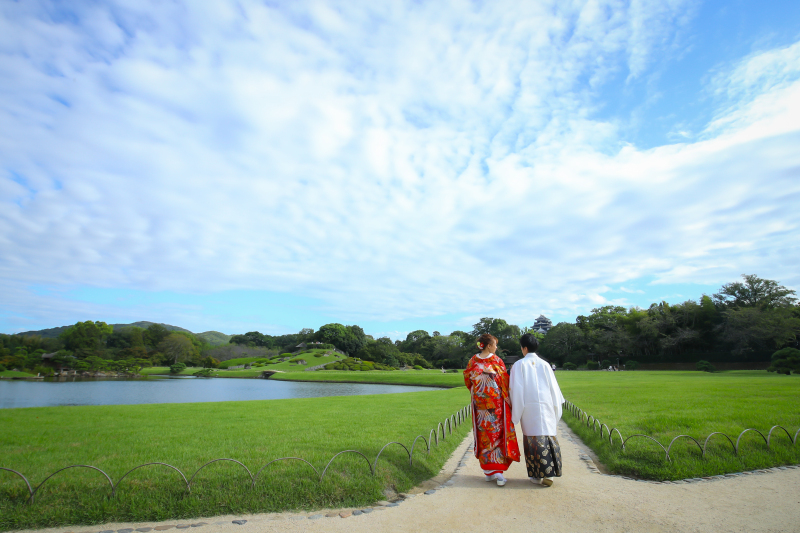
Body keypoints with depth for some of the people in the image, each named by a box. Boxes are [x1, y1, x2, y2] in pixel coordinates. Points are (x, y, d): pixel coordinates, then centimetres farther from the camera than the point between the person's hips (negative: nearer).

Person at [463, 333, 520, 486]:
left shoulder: (473, 360, -1)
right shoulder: (496, 360, -11)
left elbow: (467, 378, 7)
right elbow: (504, 381, -9)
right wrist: (508, 398, 1)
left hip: (479, 403, 4)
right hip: (496, 403, -3)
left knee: (484, 435, 10)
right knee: (497, 433, 3)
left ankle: (488, 471, 18)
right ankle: (497, 470, -2)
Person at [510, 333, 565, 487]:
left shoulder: (519, 365, -3)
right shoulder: (545, 364, 4)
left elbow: (516, 390, -6)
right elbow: (554, 387, 8)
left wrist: (516, 414, 0)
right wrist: (556, 409, 18)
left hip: (529, 407, -3)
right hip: (546, 406, 3)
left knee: (534, 439, 4)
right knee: (548, 436, 10)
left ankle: (538, 476, 9)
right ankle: (549, 473, 13)